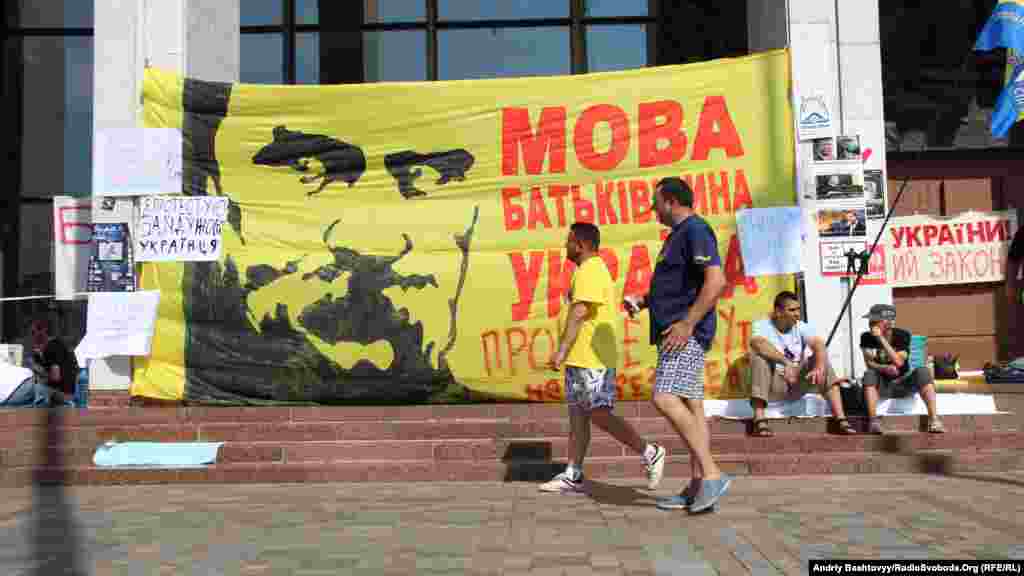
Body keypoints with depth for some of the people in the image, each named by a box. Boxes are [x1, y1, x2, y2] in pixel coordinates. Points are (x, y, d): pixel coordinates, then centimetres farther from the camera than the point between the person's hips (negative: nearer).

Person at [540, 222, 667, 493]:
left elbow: (579, 313, -23)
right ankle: (572, 476, 12)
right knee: (577, 416, 9)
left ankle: (651, 453, 1)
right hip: (581, 359, 11)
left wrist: (562, 349, -25)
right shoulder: (593, 269, 20)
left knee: (600, 415, -9)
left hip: (592, 360, -11)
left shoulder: (590, 271, -13)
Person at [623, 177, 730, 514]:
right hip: (676, 332, 11)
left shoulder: (695, 230, -10)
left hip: (687, 333, -11)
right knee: (690, 406, 8)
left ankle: (711, 474, -16)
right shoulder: (678, 234, 22)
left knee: (665, 398, -20)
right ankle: (697, 487, 10)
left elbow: (716, 281, -21)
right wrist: (642, 301, 17)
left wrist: (687, 323, -24)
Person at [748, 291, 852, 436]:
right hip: (774, 385, -3)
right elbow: (757, 343, -31)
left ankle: (841, 419, -21)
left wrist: (819, 368, -37)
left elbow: (819, 345, -16)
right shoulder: (763, 326, -7)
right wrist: (786, 362, -41)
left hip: (798, 384, 3)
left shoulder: (802, 327, 2)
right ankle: (759, 420, -34)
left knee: (822, 358, -16)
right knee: (759, 355, -29)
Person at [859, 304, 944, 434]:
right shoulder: (867, 337, -5)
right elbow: (869, 363, -14)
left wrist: (881, 338, -28)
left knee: (922, 371, -28)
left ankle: (933, 419, -35)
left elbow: (898, 362, -23)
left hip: (902, 380, 0)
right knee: (869, 374, -31)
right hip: (882, 382, 0)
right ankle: (873, 421, -39)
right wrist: (885, 368, -35)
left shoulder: (902, 335, -10)